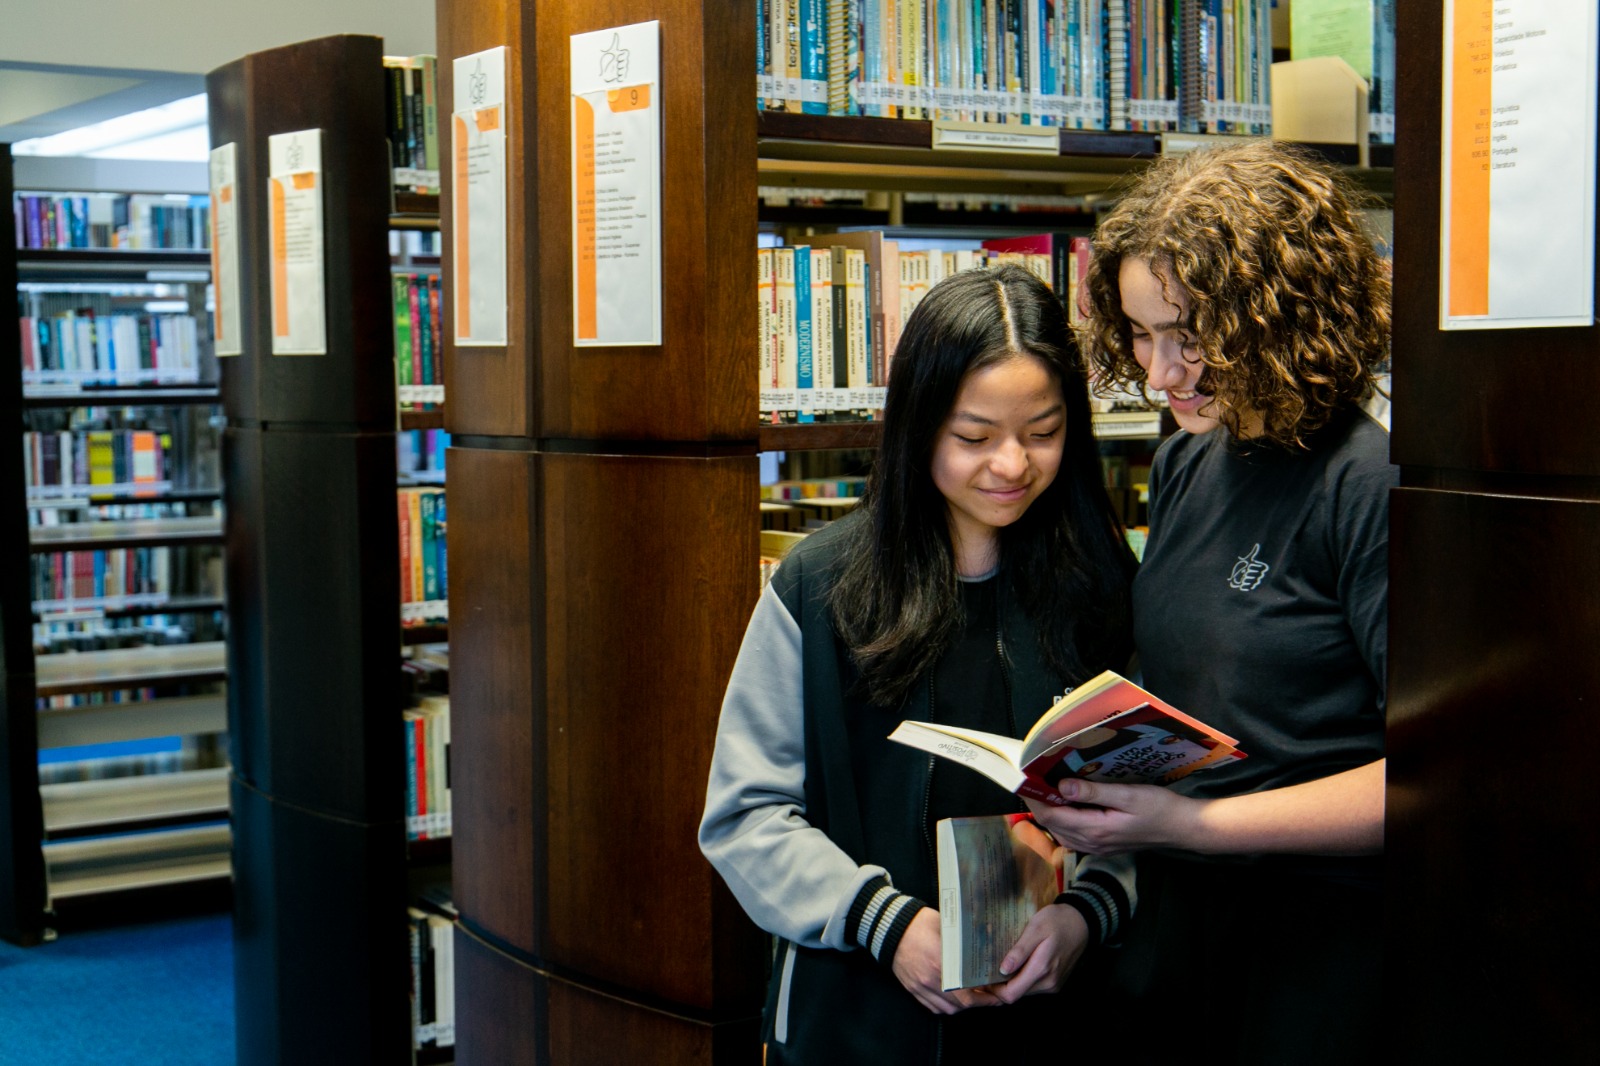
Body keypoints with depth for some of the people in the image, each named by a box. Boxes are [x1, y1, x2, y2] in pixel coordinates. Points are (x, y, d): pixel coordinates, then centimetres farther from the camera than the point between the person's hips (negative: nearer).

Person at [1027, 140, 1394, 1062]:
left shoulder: (1369, 487, -18)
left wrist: (1195, 825, -23)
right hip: (1172, 918, 7)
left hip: (1326, 945, -7)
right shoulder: (1184, 466, 7)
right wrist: (1095, 774, 0)